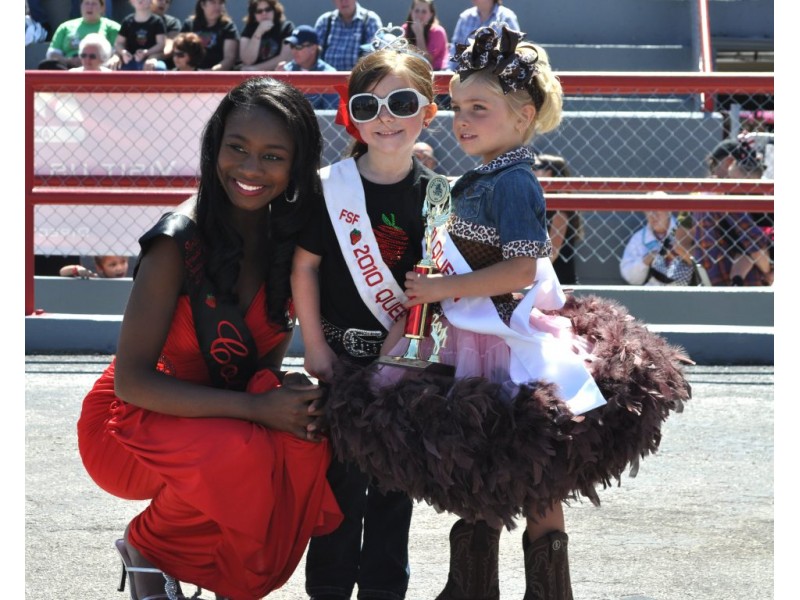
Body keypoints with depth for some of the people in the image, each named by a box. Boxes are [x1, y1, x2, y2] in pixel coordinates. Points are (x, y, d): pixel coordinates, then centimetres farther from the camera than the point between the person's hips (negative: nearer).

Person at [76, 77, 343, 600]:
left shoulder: (288, 234, -7)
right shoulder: (179, 241, -22)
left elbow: (276, 333, 7)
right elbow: (133, 381, -24)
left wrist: (279, 384, -17)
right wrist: (257, 407, -31)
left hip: (222, 412, 5)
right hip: (133, 421, -5)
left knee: (307, 435, -26)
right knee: (237, 452, -35)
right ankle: (147, 547, -3)